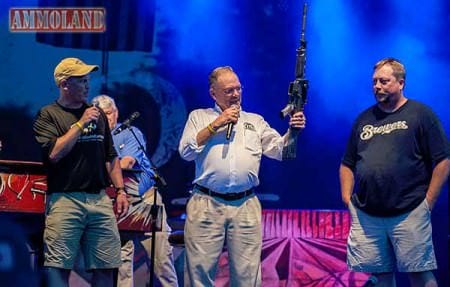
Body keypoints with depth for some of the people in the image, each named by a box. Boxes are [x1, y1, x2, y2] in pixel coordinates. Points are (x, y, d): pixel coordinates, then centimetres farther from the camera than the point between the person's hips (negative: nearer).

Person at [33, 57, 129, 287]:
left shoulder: (97, 114, 20)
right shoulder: (48, 115, 1)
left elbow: (110, 157, 22)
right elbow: (54, 153, -14)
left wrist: (120, 190, 11)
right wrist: (81, 124, -9)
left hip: (100, 199, 5)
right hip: (65, 199, -5)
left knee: (106, 268, 1)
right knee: (58, 268, -10)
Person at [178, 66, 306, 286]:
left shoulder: (255, 121, 20)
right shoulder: (199, 117, 16)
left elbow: (279, 150, 9)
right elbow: (186, 151, 2)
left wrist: (292, 131, -10)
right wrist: (216, 124, -3)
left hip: (246, 207, 2)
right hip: (206, 204, -2)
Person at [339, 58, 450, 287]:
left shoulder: (420, 114, 1)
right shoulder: (364, 119, 16)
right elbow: (347, 164, 20)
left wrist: (428, 202, -7)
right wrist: (347, 199, 7)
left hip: (409, 214, -4)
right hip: (366, 215, 4)